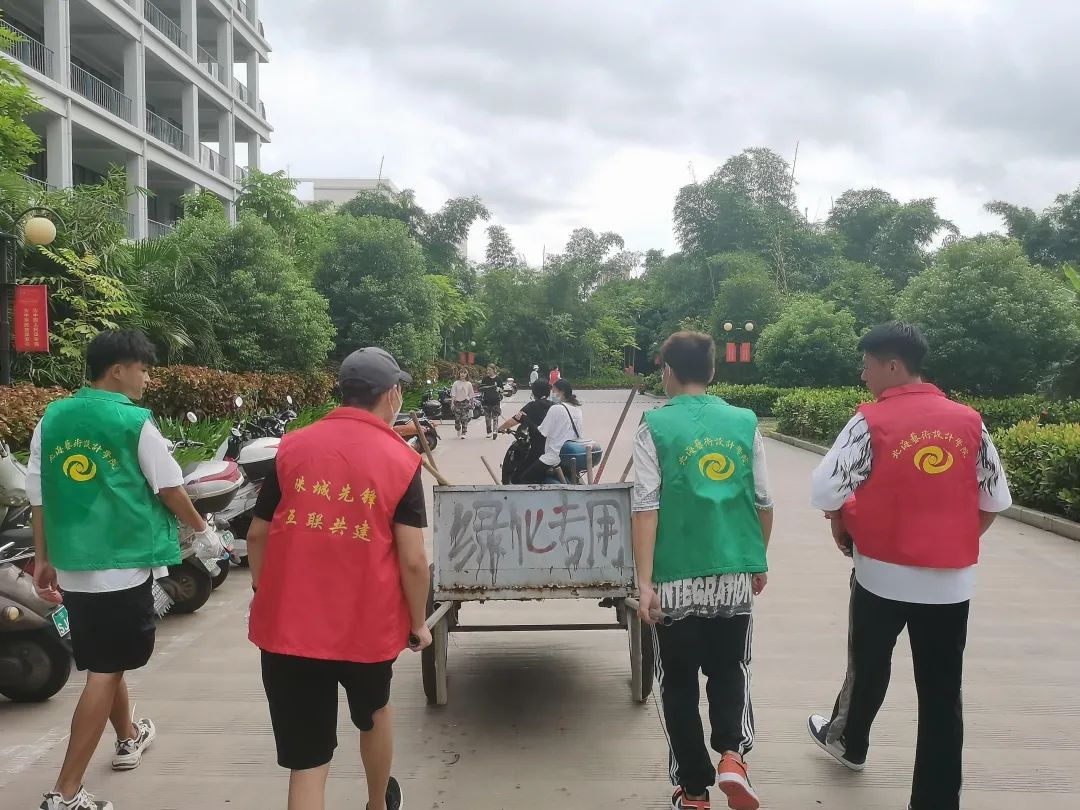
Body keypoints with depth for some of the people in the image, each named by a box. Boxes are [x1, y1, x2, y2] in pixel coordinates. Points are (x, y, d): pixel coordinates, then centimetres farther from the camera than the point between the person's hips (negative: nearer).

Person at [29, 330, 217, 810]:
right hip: (124, 563, -7)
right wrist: (202, 528, 11)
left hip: (72, 563, 7)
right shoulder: (135, 423, -12)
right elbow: (170, 490, -6)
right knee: (105, 671, 1)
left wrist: (43, 557, 16)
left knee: (104, 661, 23)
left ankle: (129, 737, 46)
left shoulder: (52, 418, 4)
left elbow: (37, 494, 7)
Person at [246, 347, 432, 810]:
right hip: (367, 623, 0)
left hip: (288, 623, 1)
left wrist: (264, 596, 21)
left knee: (307, 762, 7)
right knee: (374, 714, 29)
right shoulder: (401, 460, -8)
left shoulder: (292, 447, 1)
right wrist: (418, 623, 3)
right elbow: (412, 560, -11)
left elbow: (258, 534, 6)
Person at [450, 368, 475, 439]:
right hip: (457, 402, 0)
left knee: (465, 419, -9)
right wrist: (452, 402, -10)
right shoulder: (456, 383, 2)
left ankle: (463, 433, -6)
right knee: (457, 419, 2)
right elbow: (453, 394, -1)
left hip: (465, 402, 0)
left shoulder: (468, 384, 6)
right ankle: (459, 431, 27)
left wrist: (472, 404, 12)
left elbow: (471, 395, 11)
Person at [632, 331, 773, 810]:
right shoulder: (744, 422, 3)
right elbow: (764, 502, 6)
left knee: (680, 684, 13)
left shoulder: (656, 426, -6)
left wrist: (645, 582, -10)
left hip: (677, 578, -2)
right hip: (735, 574, 3)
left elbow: (646, 508, -11)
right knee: (730, 671, 22)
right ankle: (732, 756, 2)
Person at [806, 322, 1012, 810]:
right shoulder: (969, 422, 0)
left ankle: (848, 742, 44)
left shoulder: (872, 421, -12)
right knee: (942, 691, 8)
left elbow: (826, 489, -15)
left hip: (884, 573, -2)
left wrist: (840, 528, 5)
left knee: (868, 665, 20)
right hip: (951, 579, 3)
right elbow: (995, 500, 6)